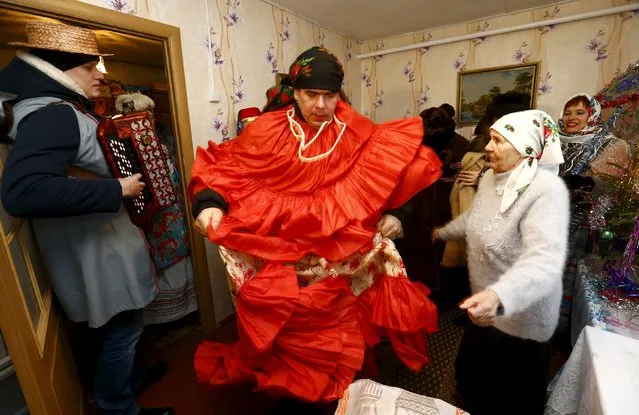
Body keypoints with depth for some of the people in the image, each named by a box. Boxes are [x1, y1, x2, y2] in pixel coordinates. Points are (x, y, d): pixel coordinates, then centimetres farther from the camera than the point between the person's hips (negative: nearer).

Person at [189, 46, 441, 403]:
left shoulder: (354, 132, 3)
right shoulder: (269, 130, -2)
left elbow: (380, 174, 8)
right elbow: (228, 166, -1)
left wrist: (388, 214, -4)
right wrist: (210, 204, -16)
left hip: (341, 242, 2)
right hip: (280, 245, -1)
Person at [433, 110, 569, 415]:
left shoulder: (546, 191, -28)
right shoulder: (490, 177, -2)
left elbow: (545, 260, -42)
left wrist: (499, 295, -60)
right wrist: (444, 232, 32)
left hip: (520, 318, -8)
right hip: (489, 308, 8)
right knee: (469, 375, 28)